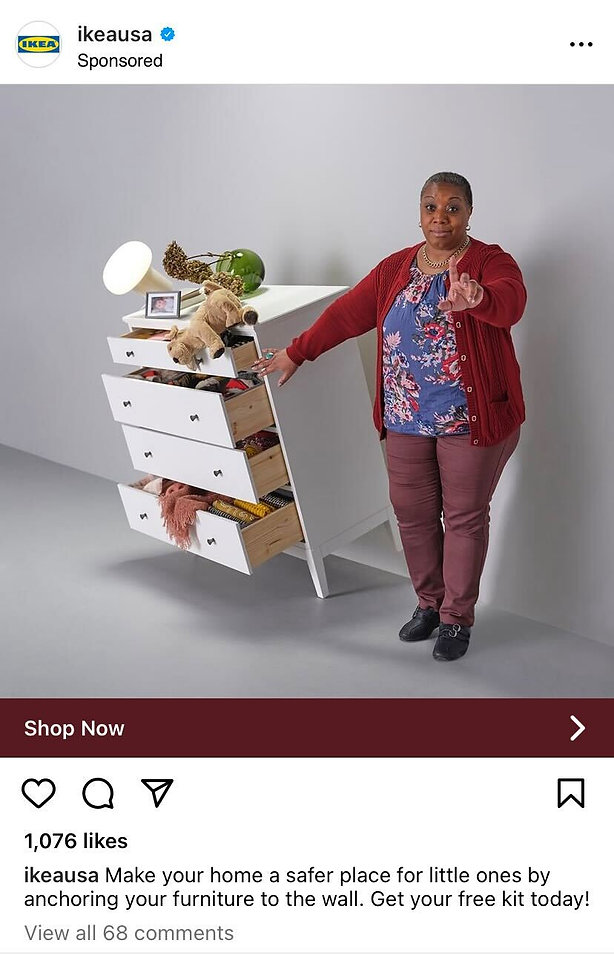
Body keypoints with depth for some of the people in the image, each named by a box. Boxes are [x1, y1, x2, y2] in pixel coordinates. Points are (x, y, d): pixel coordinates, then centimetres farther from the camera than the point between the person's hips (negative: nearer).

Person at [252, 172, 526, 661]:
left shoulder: (490, 262, -9)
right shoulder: (396, 267, 7)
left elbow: (510, 302, -31)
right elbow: (347, 312, 12)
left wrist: (477, 300, -53)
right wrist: (296, 353, 14)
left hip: (473, 419, -4)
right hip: (407, 419, 5)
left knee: (464, 516, 6)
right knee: (413, 513, 12)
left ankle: (457, 617, 23)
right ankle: (429, 603, 33)